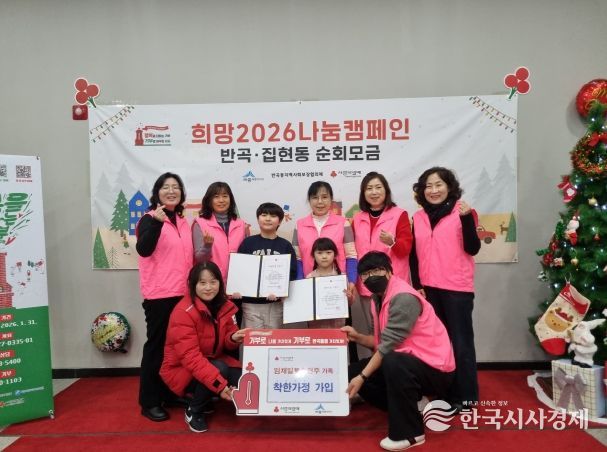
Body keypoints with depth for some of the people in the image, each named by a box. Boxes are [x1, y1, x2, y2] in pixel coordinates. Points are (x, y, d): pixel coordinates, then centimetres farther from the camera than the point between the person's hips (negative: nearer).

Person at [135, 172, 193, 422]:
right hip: (159, 294, -6)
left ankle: (169, 393, 29)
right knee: (156, 345, 1)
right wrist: (156, 222, -34)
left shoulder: (183, 222, 12)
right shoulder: (150, 219, -6)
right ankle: (149, 402, 14)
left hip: (182, 293, 7)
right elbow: (143, 249, -23)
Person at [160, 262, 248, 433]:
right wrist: (220, 385, -38)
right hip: (182, 370, -6)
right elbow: (190, 357, -30)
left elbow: (225, 342, 5)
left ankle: (205, 399, 13)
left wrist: (234, 338, -21)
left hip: (213, 361, 6)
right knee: (220, 369, -33)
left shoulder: (225, 306, -5)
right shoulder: (183, 312, -24)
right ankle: (194, 411, -3)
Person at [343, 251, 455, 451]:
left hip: (434, 369, -9)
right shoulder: (378, 299, 6)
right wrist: (357, 337, -10)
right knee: (353, 372, 5)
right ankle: (408, 406, 14)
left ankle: (409, 433, -17)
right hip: (407, 362, 9)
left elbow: (389, 344, -27)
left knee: (392, 363, -38)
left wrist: (363, 377, -25)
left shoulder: (403, 297, -23)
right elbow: (380, 341, 6)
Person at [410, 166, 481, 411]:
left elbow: (472, 249, -9)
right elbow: (414, 254, 10)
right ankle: (443, 391, 25)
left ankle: (466, 396, 16)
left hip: (457, 288, -4)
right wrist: (417, 285, 4)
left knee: (460, 342, 4)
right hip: (428, 289, 4)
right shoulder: (418, 217, 8)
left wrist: (467, 218, -19)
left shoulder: (462, 211, -2)